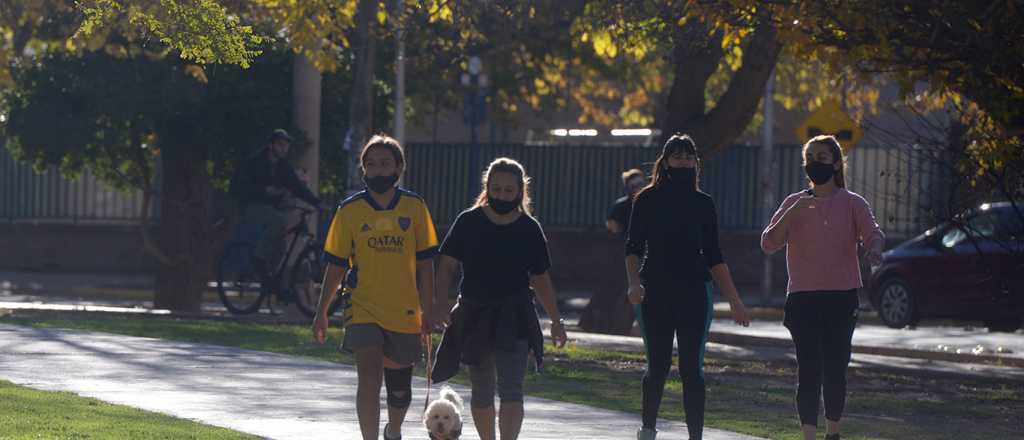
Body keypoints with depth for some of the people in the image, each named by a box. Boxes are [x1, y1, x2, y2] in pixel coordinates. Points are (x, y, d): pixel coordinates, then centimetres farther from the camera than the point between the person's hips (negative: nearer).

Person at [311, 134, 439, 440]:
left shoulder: (414, 207, 2)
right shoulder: (350, 210, -1)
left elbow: (425, 263, 7)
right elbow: (336, 266, 4)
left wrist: (428, 310, 4)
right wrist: (322, 312, 2)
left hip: (405, 312, 2)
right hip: (364, 310, -2)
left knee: (399, 387, 13)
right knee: (369, 379, -19)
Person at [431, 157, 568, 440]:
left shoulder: (529, 229, 1)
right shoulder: (469, 222, 0)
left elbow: (541, 279, 9)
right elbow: (447, 267, 0)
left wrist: (556, 320, 10)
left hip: (514, 318, -1)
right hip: (475, 317, 1)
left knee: (511, 388, -14)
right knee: (482, 390, 13)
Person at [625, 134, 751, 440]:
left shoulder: (703, 204, 9)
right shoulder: (648, 200, 2)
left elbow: (714, 257, 13)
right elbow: (633, 248, -2)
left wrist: (734, 300, 9)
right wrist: (634, 282, -19)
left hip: (695, 292, 1)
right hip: (656, 293, -1)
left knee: (692, 368, -5)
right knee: (658, 366, 4)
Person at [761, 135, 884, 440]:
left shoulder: (852, 203, 6)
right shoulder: (794, 203, 10)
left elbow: (872, 232, -9)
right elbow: (769, 243, 1)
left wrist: (873, 249, -33)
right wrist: (793, 213, -14)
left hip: (841, 297, 0)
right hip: (803, 297, 0)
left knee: (835, 369, 3)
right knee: (809, 369, -9)